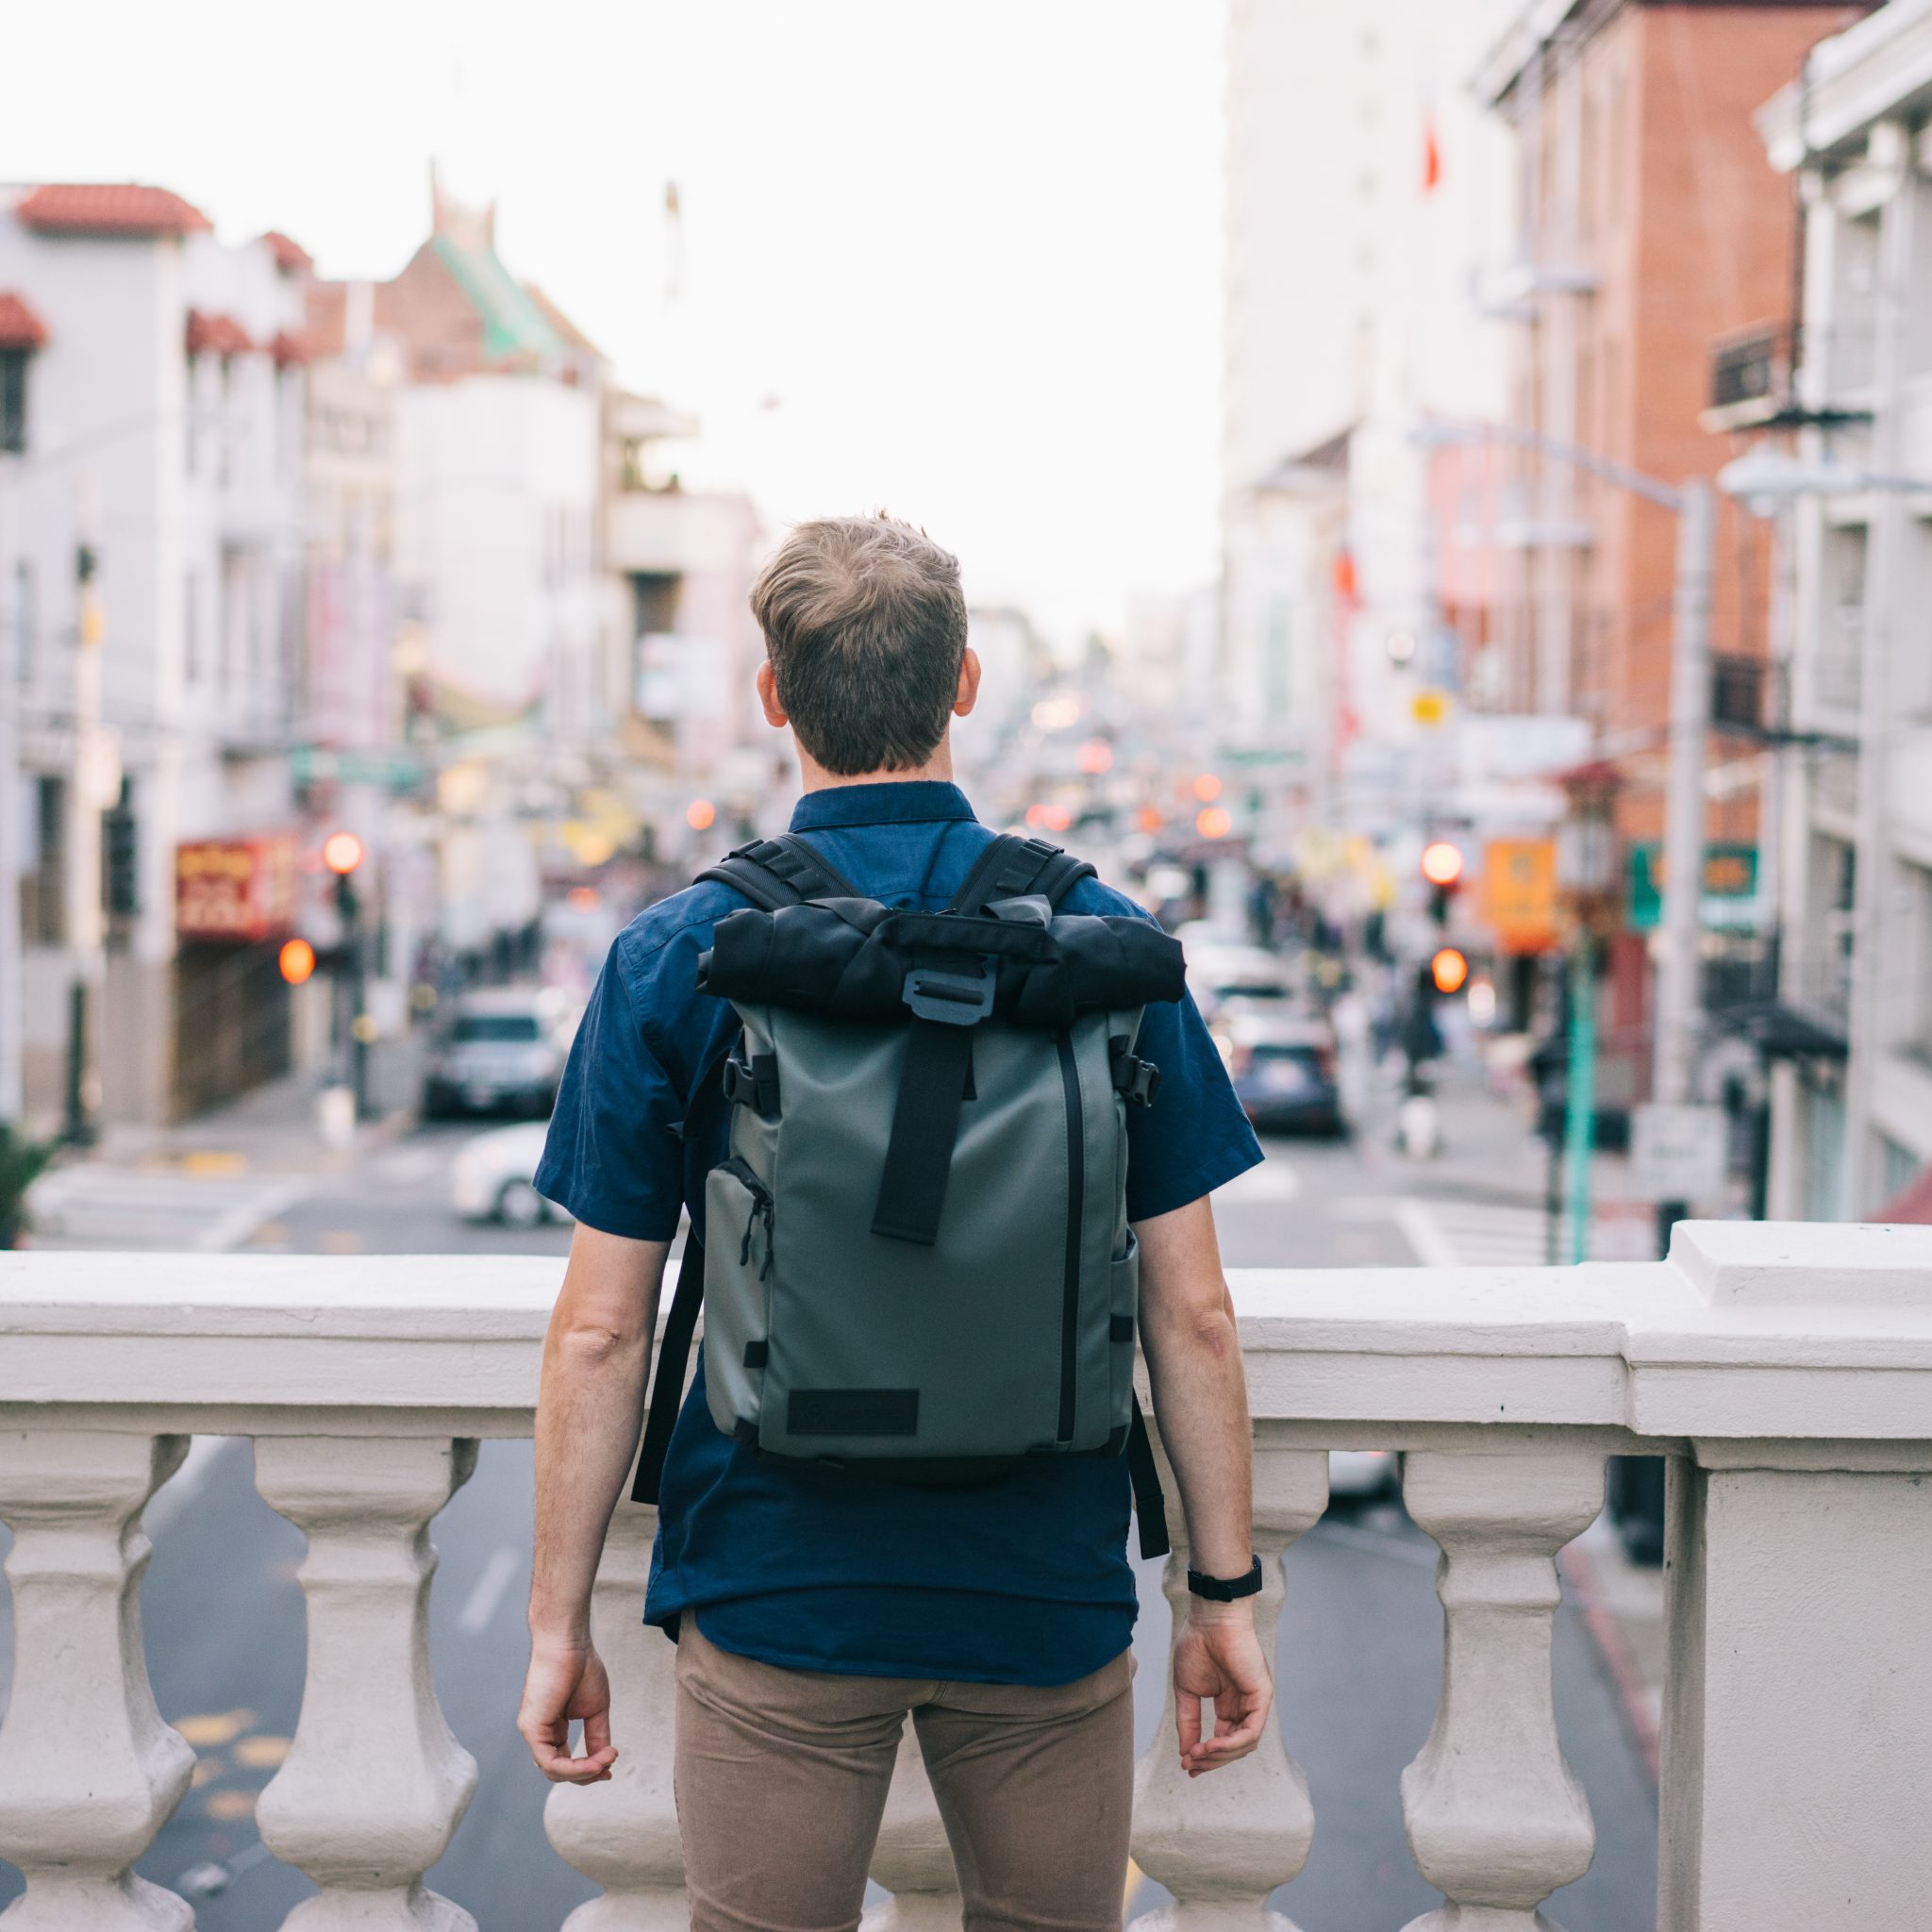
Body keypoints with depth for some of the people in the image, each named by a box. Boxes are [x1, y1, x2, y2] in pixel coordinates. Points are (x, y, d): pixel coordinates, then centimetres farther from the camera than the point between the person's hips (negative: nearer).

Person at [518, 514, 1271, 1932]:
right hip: (1048, 1597, 1)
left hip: (778, 1597, -1)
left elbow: (602, 1334, -5)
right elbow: (1192, 1313, -2)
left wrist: (559, 1622, 5)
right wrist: (1226, 1590, 8)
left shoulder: (674, 962, -6)